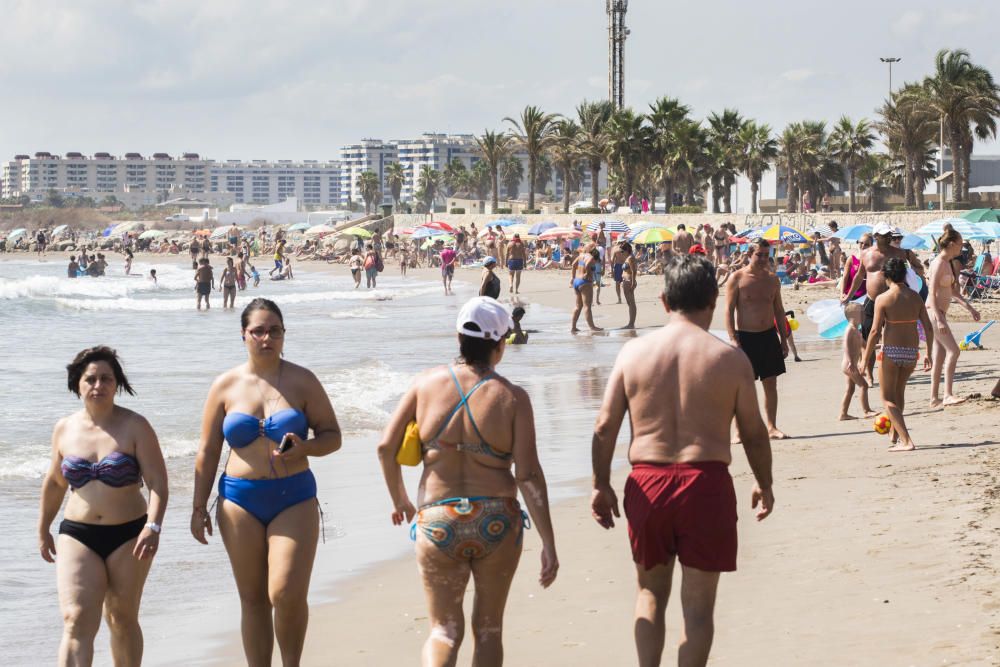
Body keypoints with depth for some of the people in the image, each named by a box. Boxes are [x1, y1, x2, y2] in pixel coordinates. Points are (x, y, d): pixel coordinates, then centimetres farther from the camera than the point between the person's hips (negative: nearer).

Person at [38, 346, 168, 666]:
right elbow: (54, 483, 20)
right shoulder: (65, 429, 6)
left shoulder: (135, 427, -5)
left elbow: (157, 482, -10)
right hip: (77, 535, 2)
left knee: (122, 619, 11)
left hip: (128, 535, -1)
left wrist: (153, 526, -24)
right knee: (76, 622, -13)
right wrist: (43, 529, 27)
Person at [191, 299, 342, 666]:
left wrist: (305, 448, -17)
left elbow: (332, 436, 5)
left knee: (287, 594, -13)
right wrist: (199, 507, 5)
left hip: (294, 498, -2)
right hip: (240, 499, 2)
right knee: (253, 598, 6)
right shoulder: (226, 385, 5)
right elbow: (207, 452, 9)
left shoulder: (302, 381, 2)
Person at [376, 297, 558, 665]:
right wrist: (548, 544, -6)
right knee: (489, 631, 16)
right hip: (497, 524, -1)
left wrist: (399, 499, 17)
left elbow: (385, 447, 0)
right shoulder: (512, 398, -8)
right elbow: (529, 475, -11)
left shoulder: (427, 383, -2)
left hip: (437, 523, 1)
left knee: (444, 631, 8)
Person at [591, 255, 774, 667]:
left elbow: (604, 427, 1)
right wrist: (764, 485, 18)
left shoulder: (633, 352, 0)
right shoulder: (730, 359, -4)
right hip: (707, 483, -2)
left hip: (647, 483, 2)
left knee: (650, 591, 19)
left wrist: (601, 485, 12)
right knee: (698, 605, 7)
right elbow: (754, 433, 2)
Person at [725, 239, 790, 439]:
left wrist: (783, 338, 12)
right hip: (745, 336, -5)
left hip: (769, 335, 5)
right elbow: (729, 310, -9)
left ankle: (771, 427, 13)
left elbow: (779, 310, 15)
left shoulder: (772, 279, 9)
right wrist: (733, 339, -16)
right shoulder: (737, 278, -6)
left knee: (770, 383, 6)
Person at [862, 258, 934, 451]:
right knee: (899, 391, 27)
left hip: (891, 351, -5)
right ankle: (895, 435, 37)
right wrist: (929, 354, 13)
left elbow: (875, 331, -12)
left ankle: (906, 441, -11)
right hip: (911, 352, 5)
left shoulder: (883, 299, -9)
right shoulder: (915, 297, 4)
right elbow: (928, 328, 3)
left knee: (888, 399, 4)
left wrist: (866, 359, -6)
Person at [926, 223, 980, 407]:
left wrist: (970, 308, 20)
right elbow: (932, 293, -19)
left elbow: (953, 291, 24)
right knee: (953, 350, -16)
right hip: (934, 311, -10)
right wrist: (939, 319, -23)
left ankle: (934, 398, 11)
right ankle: (948, 395, -21)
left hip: (940, 312, 10)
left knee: (940, 355, 9)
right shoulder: (939, 263, -14)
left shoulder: (948, 263, 15)